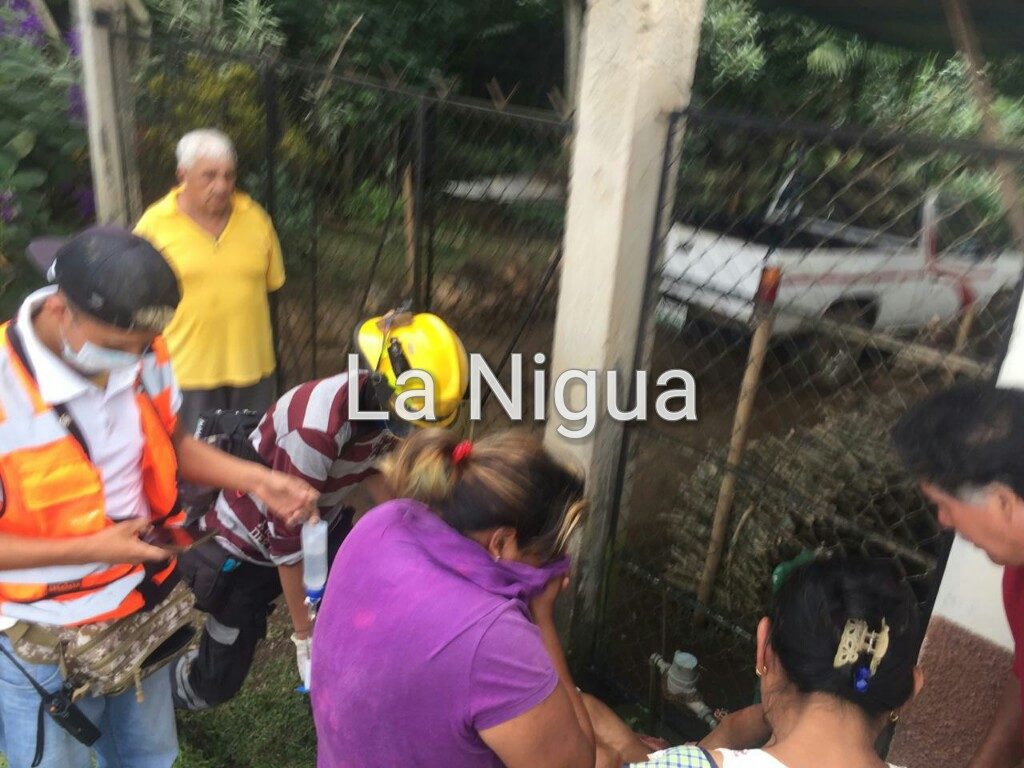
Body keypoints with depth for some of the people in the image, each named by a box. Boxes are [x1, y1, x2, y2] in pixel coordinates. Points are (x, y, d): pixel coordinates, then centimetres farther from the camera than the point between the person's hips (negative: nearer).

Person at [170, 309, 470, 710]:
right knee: (219, 680, 8)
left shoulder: (385, 403, -16)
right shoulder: (319, 425, -39)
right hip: (250, 541, -6)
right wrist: (304, 635, -19)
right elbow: (288, 538, -30)